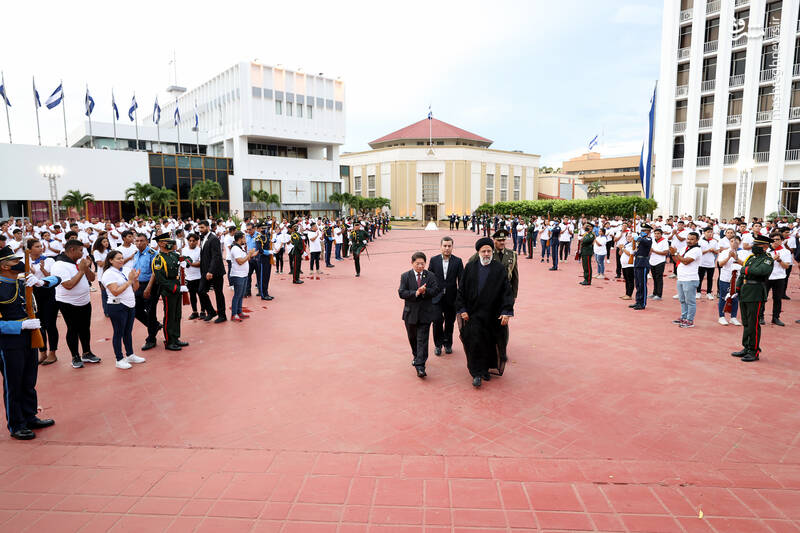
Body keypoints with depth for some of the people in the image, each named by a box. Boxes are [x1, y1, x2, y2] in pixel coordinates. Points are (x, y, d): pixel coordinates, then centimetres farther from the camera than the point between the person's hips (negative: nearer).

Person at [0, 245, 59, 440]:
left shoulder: (24, 282, 4)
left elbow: (56, 279, 9)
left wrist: (40, 282, -10)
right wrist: (22, 325, -25)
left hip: (29, 341, 7)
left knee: (29, 383, 18)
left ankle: (30, 418, 33)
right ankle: (16, 426, 21)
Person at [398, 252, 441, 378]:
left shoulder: (430, 276, 0)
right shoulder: (405, 276, -1)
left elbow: (436, 291, -8)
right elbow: (401, 293, -11)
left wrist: (425, 291, -25)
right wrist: (416, 293, -23)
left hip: (425, 313, -2)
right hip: (410, 313, 2)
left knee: (422, 339, -6)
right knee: (412, 338, 19)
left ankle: (420, 366, -8)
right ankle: (416, 356, 44)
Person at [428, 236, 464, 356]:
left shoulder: (458, 261, -1)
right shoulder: (434, 260, 2)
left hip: (451, 297, 1)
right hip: (437, 297, 0)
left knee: (450, 322, 11)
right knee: (437, 320, -11)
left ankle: (448, 344, 31)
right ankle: (438, 344, 9)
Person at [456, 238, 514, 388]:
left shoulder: (500, 269, -2)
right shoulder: (470, 267, 0)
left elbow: (507, 291, -4)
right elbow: (461, 289, 2)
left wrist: (506, 312, -12)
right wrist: (462, 309, -4)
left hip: (492, 315, 0)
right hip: (473, 313, 0)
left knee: (489, 343, 10)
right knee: (474, 343, -4)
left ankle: (485, 369, 30)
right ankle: (476, 373, 7)